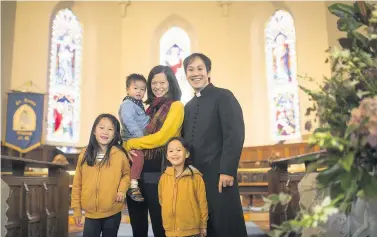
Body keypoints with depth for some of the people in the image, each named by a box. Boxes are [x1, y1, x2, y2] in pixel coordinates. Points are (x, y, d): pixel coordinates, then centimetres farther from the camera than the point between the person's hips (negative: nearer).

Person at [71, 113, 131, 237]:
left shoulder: (120, 154, -7)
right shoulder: (85, 154, -1)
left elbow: (127, 174, 9)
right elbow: (77, 183, 4)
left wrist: (122, 190, -9)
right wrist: (76, 208, 5)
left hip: (112, 213, -1)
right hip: (91, 213, 1)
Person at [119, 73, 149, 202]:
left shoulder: (138, 104, 19)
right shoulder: (127, 104, -12)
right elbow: (130, 123, -24)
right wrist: (140, 136, -28)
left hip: (140, 140, 10)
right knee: (139, 157, -25)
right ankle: (133, 186, -23)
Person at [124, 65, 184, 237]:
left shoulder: (176, 106, -4)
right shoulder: (150, 108, 17)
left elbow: (161, 137, -15)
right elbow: (131, 133, 19)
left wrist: (130, 143, -7)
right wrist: (128, 147, -2)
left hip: (158, 172, -7)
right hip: (138, 170, 7)